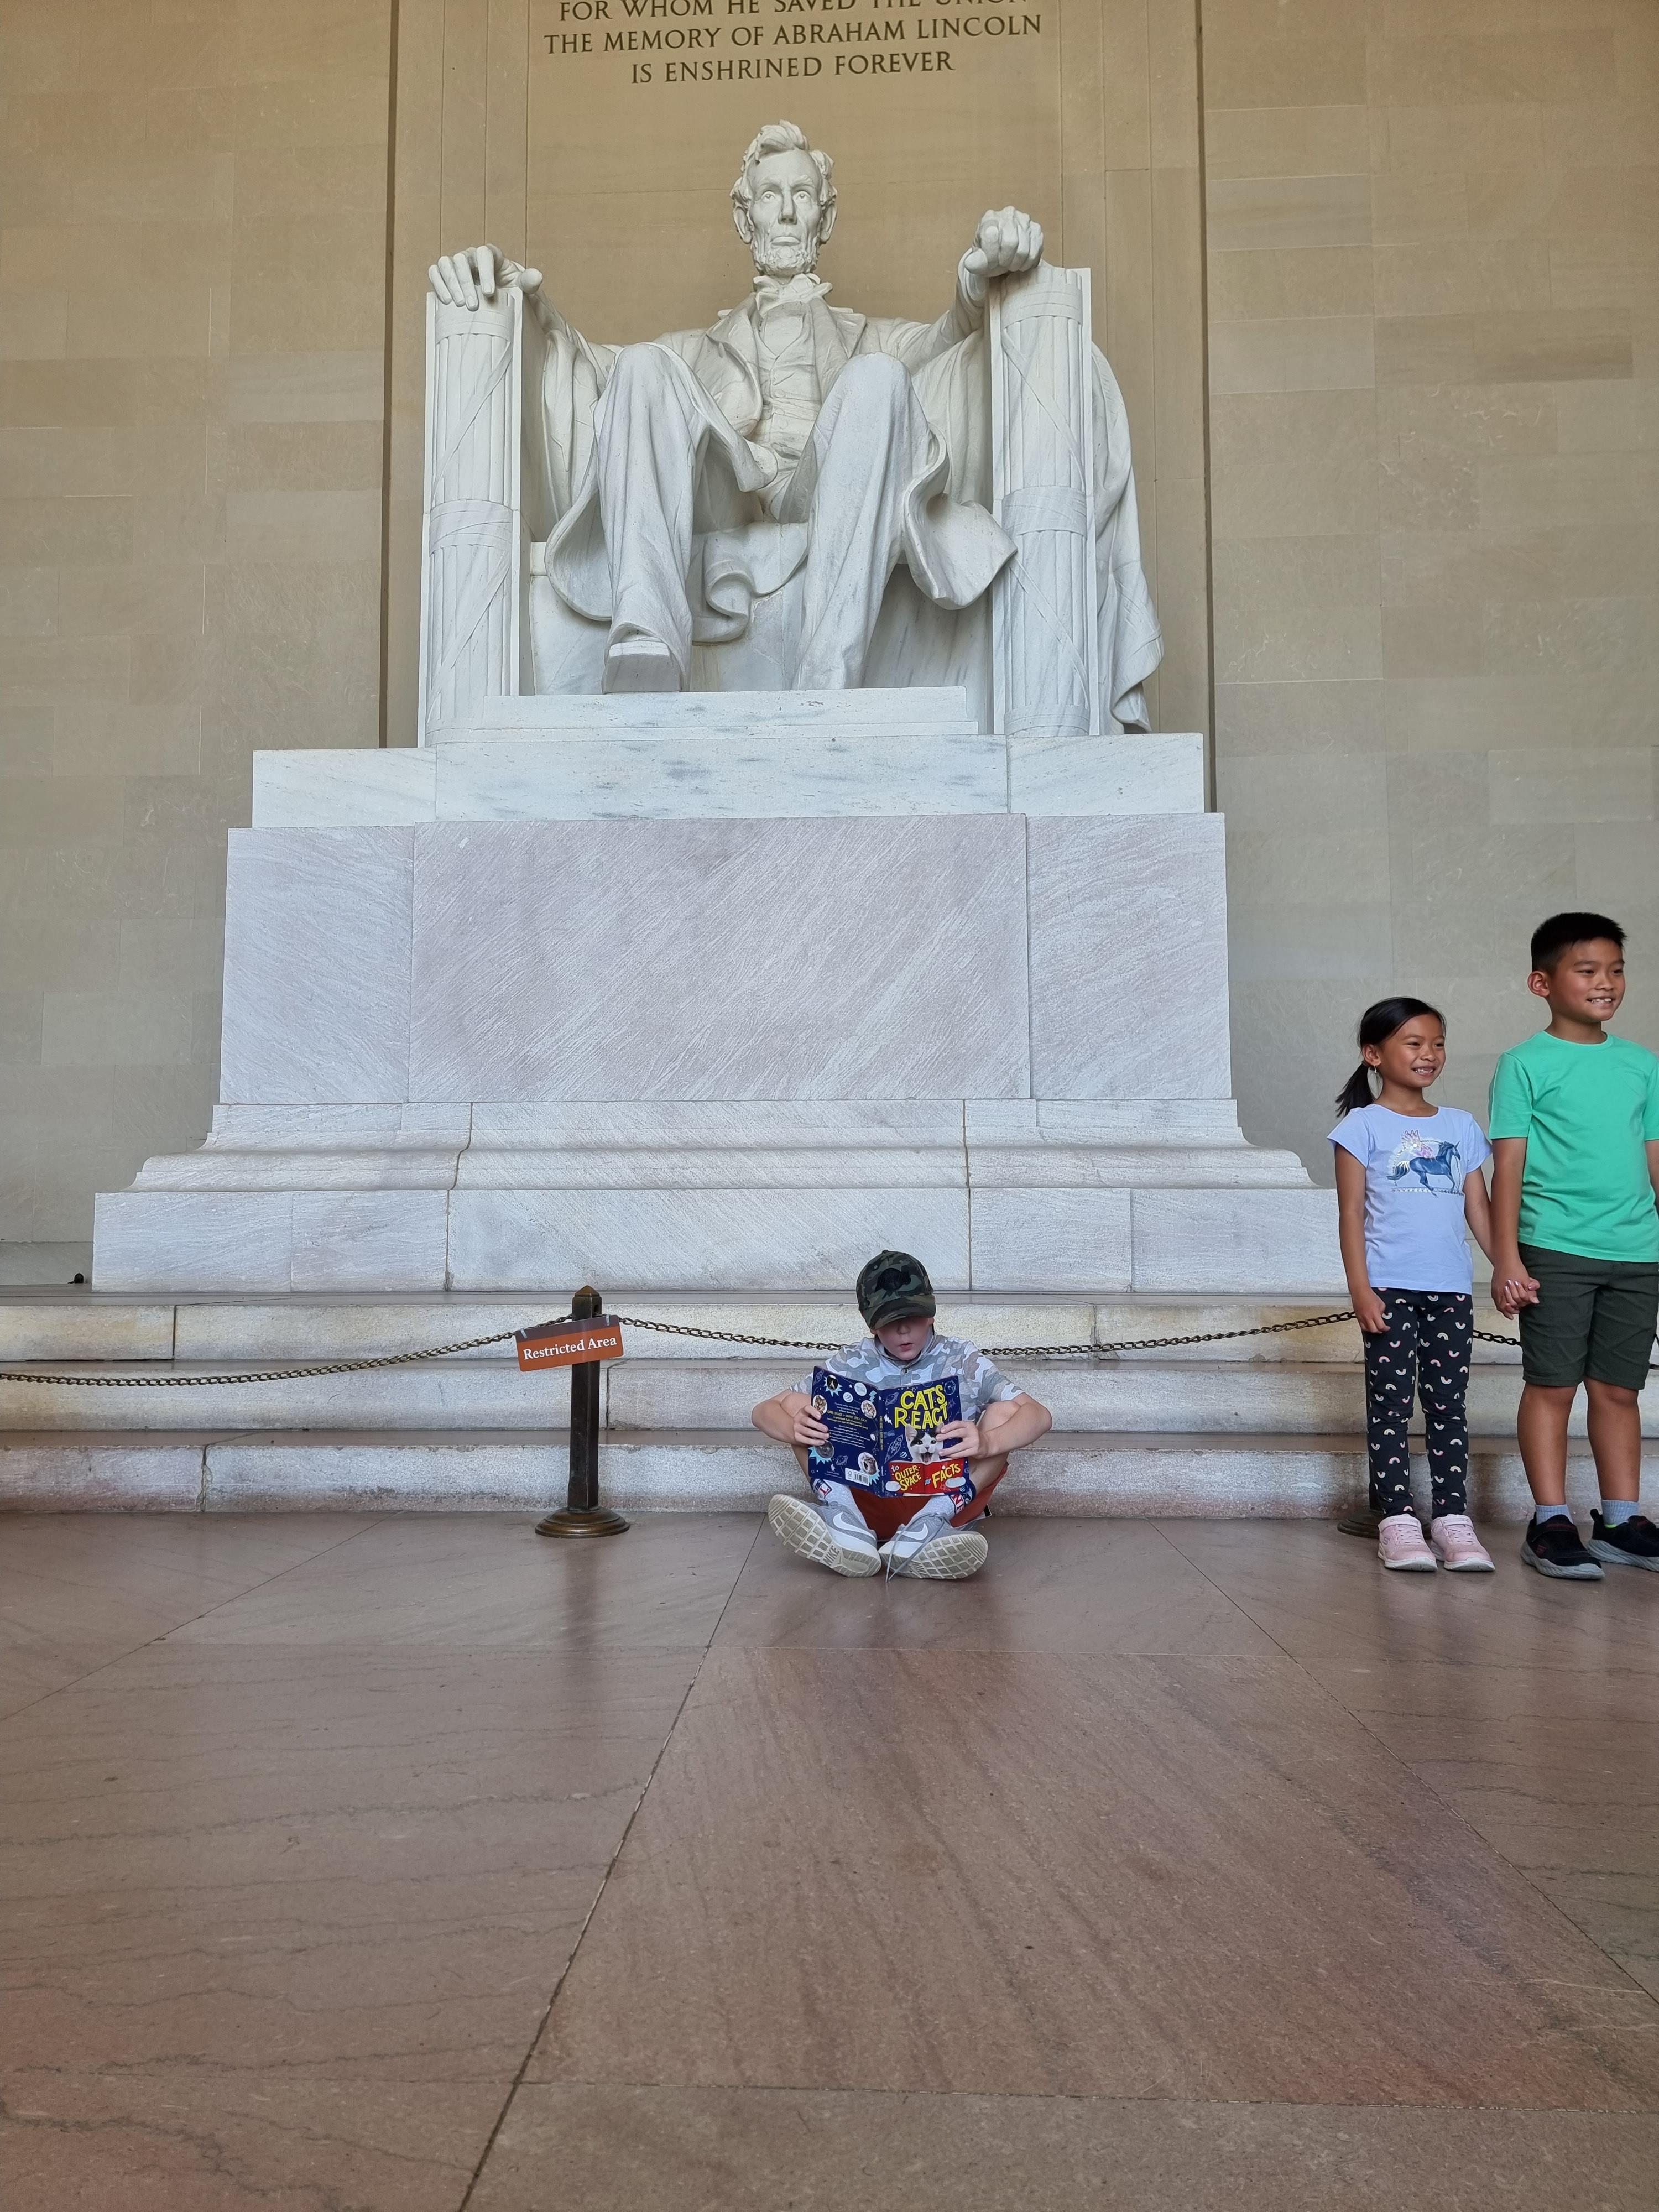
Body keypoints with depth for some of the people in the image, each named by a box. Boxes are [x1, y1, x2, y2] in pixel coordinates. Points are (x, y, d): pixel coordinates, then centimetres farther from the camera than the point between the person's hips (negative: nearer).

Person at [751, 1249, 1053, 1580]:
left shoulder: (962, 1360, -2)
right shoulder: (852, 1365, 1)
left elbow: (1040, 1415, -13)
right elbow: (764, 1411, 0)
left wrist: (987, 1443, -34)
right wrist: (795, 1430, -26)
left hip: (944, 1496, -1)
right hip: (870, 1500, 1)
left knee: (1005, 1411, -18)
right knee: (796, 1402, -10)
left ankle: (931, 1523, -33)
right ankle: (845, 1519, -31)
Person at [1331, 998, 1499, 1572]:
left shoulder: (1460, 1126, 11)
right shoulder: (1364, 1126, -1)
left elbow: (1479, 1209, 11)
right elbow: (1351, 1213, -4)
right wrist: (1360, 1288, -12)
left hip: (1451, 1289, 4)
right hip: (1391, 1289, -4)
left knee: (1449, 1406, 8)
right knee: (1391, 1405, 1)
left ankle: (1453, 1519, 13)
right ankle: (1397, 1521, 6)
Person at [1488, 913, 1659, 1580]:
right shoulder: (1526, 1064, -3)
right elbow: (1509, 1165, -6)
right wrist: (1507, 1259, -11)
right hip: (1556, 1251, -4)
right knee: (1552, 1386, 2)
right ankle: (1550, 1524, 10)